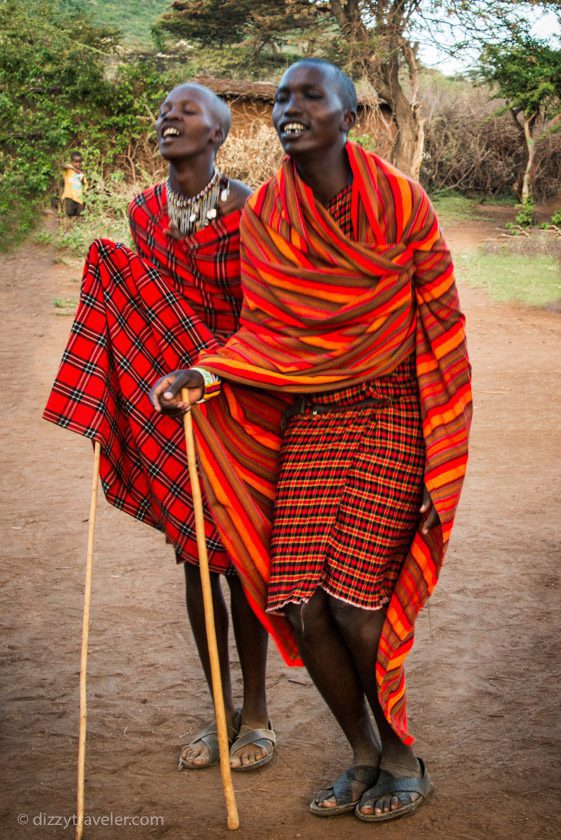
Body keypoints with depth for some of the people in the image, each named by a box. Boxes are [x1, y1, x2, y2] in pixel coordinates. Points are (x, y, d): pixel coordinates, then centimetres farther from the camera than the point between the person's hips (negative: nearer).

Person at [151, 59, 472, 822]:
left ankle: (404, 760, 19)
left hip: (391, 421, -4)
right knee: (300, 603, -1)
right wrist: (201, 376, -17)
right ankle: (364, 755, 24)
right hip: (307, 422, 4)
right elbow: (263, 332, 4)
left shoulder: (401, 202, -7)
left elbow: (439, 333, -4)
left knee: (353, 603, -9)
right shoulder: (264, 216, 2)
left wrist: (442, 468, -7)